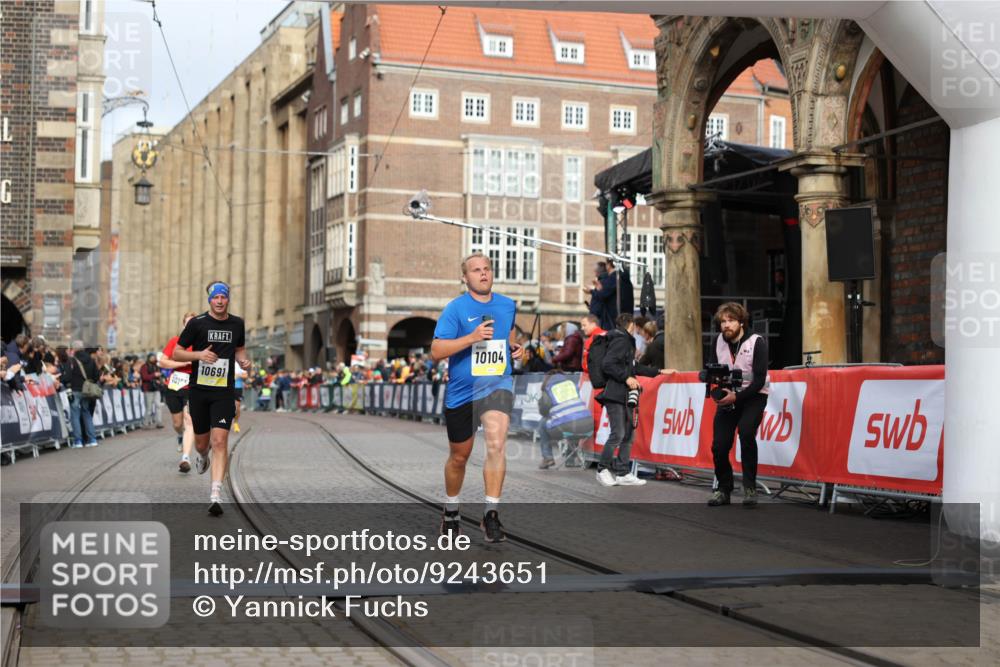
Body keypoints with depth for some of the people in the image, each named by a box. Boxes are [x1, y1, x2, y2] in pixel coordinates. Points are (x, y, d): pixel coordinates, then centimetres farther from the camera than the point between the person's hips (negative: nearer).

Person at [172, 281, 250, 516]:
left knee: (220, 441, -13)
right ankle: (203, 456, 50)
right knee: (202, 442, 11)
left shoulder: (237, 324, 6)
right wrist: (199, 354, -19)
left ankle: (216, 494, -15)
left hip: (224, 392, 0)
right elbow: (176, 353, -1)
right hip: (199, 391, 0)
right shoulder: (197, 323, -4)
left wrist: (243, 360, 1)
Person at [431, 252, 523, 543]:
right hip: (461, 391, -1)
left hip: (497, 384, 1)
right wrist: (472, 338, -23)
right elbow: (436, 351, -13)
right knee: (459, 456, 13)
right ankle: (451, 512, 36)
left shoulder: (508, 305, 7)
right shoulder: (455, 308, -7)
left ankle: (491, 514, -19)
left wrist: (514, 348, 5)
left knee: (496, 443, -24)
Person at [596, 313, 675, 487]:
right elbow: (607, 364, -21)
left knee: (628, 434, 9)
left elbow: (634, 367, 30)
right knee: (618, 434, -11)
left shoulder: (627, 342, 20)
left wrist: (659, 372, 33)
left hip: (624, 396, 10)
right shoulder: (620, 340, -10)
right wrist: (627, 378, -21)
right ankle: (603, 469, 2)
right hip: (615, 394, -10)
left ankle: (623, 473, 12)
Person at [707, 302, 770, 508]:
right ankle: (724, 489, 15)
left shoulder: (756, 342, -14)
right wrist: (717, 392, -21)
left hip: (753, 396, -4)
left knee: (746, 432, -30)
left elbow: (759, 380, -19)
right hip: (727, 398, 4)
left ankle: (750, 487, -17)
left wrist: (737, 396, -29)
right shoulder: (718, 342, 0)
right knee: (719, 445, -8)